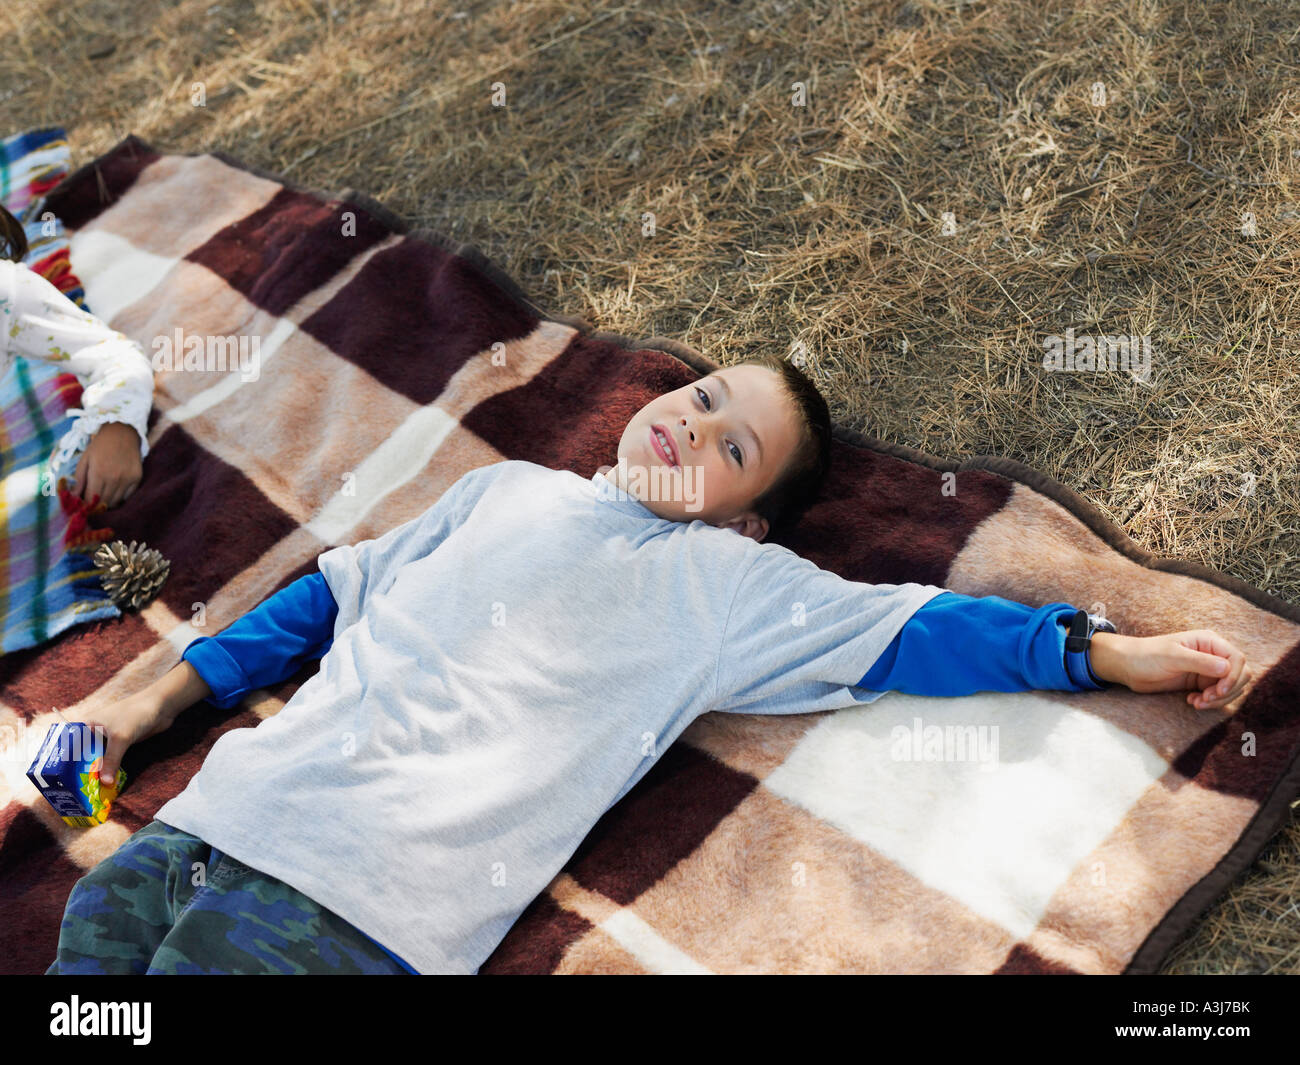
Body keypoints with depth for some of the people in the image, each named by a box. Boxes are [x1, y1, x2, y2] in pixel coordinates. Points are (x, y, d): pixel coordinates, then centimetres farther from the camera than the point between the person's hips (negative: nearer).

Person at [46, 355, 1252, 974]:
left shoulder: (729, 582, 9)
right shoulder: (507, 490, 21)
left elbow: (911, 628, 4)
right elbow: (329, 596, 25)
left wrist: (1105, 651, -4)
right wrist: (159, 699, 23)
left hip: (348, 907, -5)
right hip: (219, 812, 5)